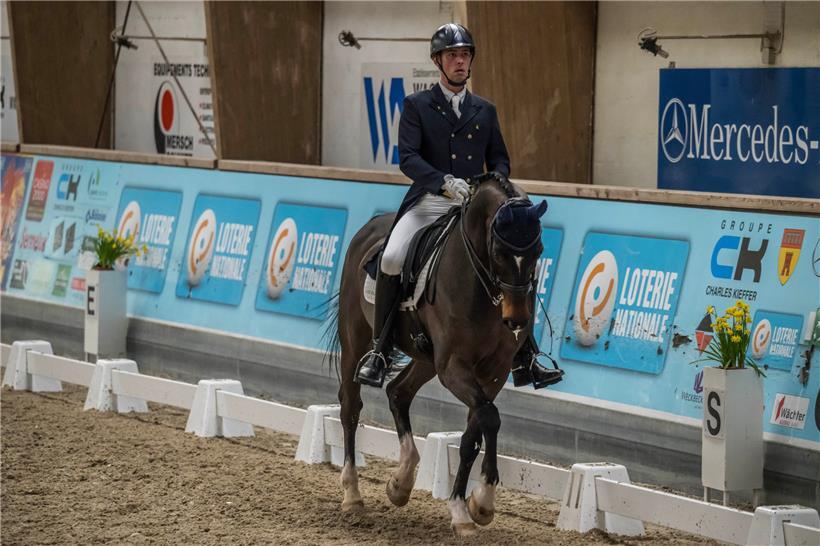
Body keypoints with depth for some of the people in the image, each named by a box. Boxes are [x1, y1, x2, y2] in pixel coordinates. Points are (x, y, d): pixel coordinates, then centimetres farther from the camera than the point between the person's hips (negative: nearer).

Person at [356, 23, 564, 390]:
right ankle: (380, 352, -12)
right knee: (391, 260, -27)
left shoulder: (485, 111, 15)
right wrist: (444, 181, -26)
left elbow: (499, 159, 18)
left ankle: (524, 362, 1)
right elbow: (408, 158, -9)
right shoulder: (417, 106, 3)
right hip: (428, 204, -3)